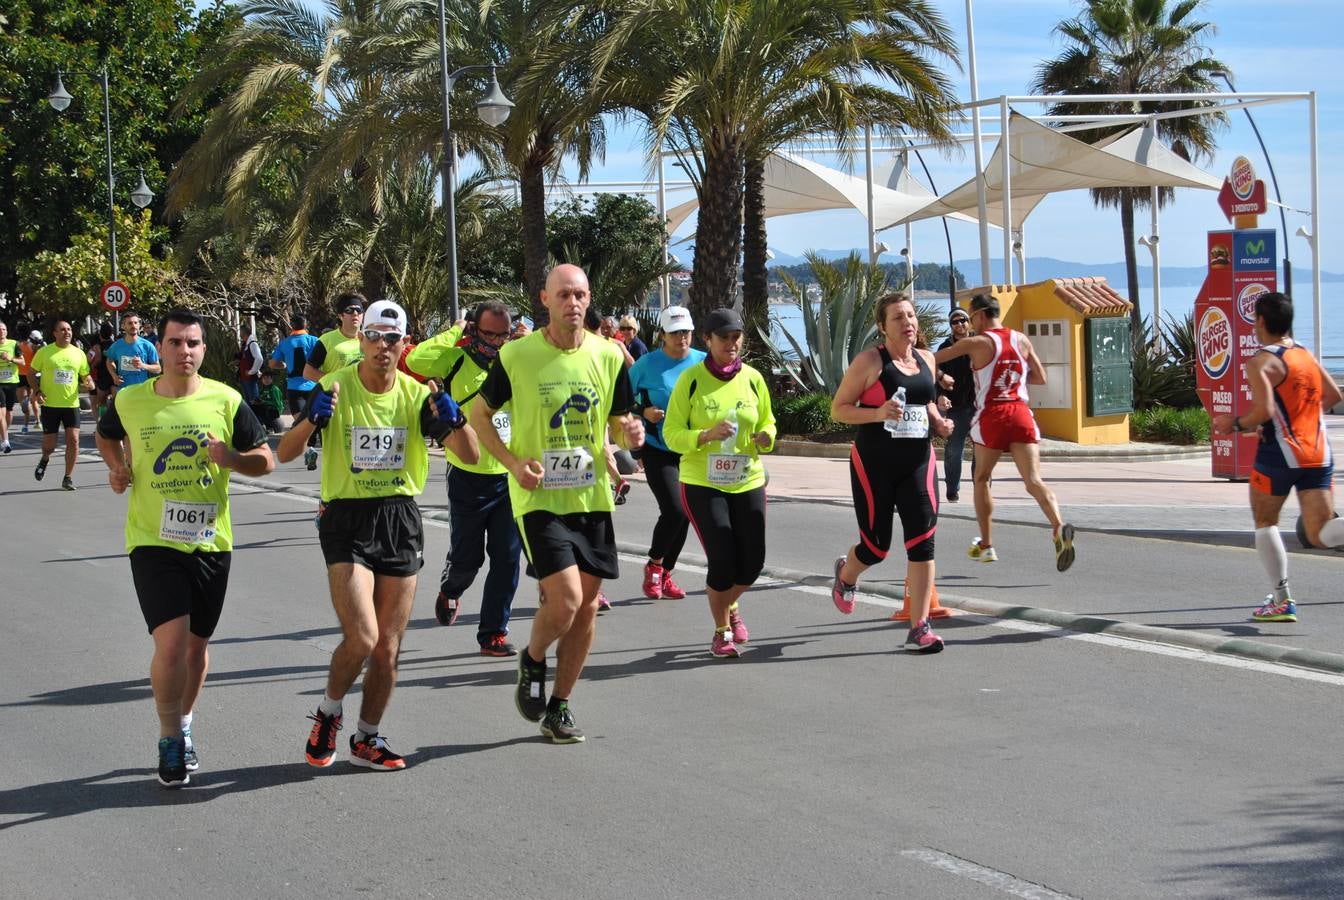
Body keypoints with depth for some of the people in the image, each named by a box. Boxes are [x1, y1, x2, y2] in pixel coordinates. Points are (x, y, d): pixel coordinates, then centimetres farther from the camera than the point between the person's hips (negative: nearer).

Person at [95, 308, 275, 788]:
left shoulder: (226, 401, -5)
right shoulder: (130, 401, -3)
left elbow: (266, 459, 1)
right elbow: (105, 434, 20)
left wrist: (231, 458, -18)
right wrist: (116, 467, 2)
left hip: (210, 542, 2)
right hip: (153, 541, -2)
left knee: (196, 644, 13)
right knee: (171, 642, -15)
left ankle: (183, 725, 36)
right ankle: (169, 740, 3)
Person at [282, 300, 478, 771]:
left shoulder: (416, 395, 1)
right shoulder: (335, 387, -6)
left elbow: (469, 454, -3)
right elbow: (284, 453, -10)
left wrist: (454, 420, -23)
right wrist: (312, 419, -30)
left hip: (400, 520, 3)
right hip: (347, 520, -3)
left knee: (388, 647, 6)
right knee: (361, 638, -16)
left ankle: (366, 739, 24)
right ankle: (328, 714, 12)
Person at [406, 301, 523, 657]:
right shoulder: (456, 360, -6)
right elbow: (416, 361, -23)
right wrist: (455, 334, -16)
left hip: (510, 477, 3)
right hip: (468, 478, -2)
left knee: (506, 559, -1)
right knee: (466, 557, 8)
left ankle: (493, 634, 8)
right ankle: (449, 591, 42)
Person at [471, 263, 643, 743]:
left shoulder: (609, 356, 2)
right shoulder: (517, 354, -8)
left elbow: (619, 421, 12)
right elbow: (480, 414, 3)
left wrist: (631, 433, -12)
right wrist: (514, 463, -10)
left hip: (592, 497, 4)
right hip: (539, 497, -4)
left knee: (587, 605, 6)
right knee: (565, 599, -17)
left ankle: (559, 707, 22)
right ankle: (532, 660, 16)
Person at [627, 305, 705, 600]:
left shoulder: (702, 362, 2)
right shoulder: (647, 364, -7)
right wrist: (643, 412, -16)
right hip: (657, 451, -4)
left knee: (684, 516, 8)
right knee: (674, 510, -17)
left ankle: (665, 574, 25)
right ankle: (654, 565, 7)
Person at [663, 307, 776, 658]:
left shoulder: (752, 378, 2)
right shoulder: (691, 380, -8)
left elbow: (767, 422, 14)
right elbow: (671, 434, -8)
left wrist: (766, 438, -9)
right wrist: (707, 436, -25)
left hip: (747, 481, 4)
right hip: (702, 483, -4)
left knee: (752, 563, 4)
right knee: (723, 560, -10)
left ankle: (730, 606, 38)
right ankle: (722, 632, 13)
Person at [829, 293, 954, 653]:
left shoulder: (926, 360, 8)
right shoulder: (870, 361, -9)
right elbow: (838, 409, -8)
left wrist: (938, 421, 5)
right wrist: (878, 413, -23)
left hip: (917, 462, 4)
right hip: (875, 464, -4)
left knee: (923, 540, -8)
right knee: (877, 546, 5)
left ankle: (919, 629, -4)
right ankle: (845, 576, 42)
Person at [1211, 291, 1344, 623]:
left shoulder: (1262, 362, -9)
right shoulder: (1306, 354, 14)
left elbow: (1264, 411, -20)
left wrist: (1235, 424, -3)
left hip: (1280, 454, -6)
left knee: (1265, 523, 15)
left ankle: (1282, 601, 12)